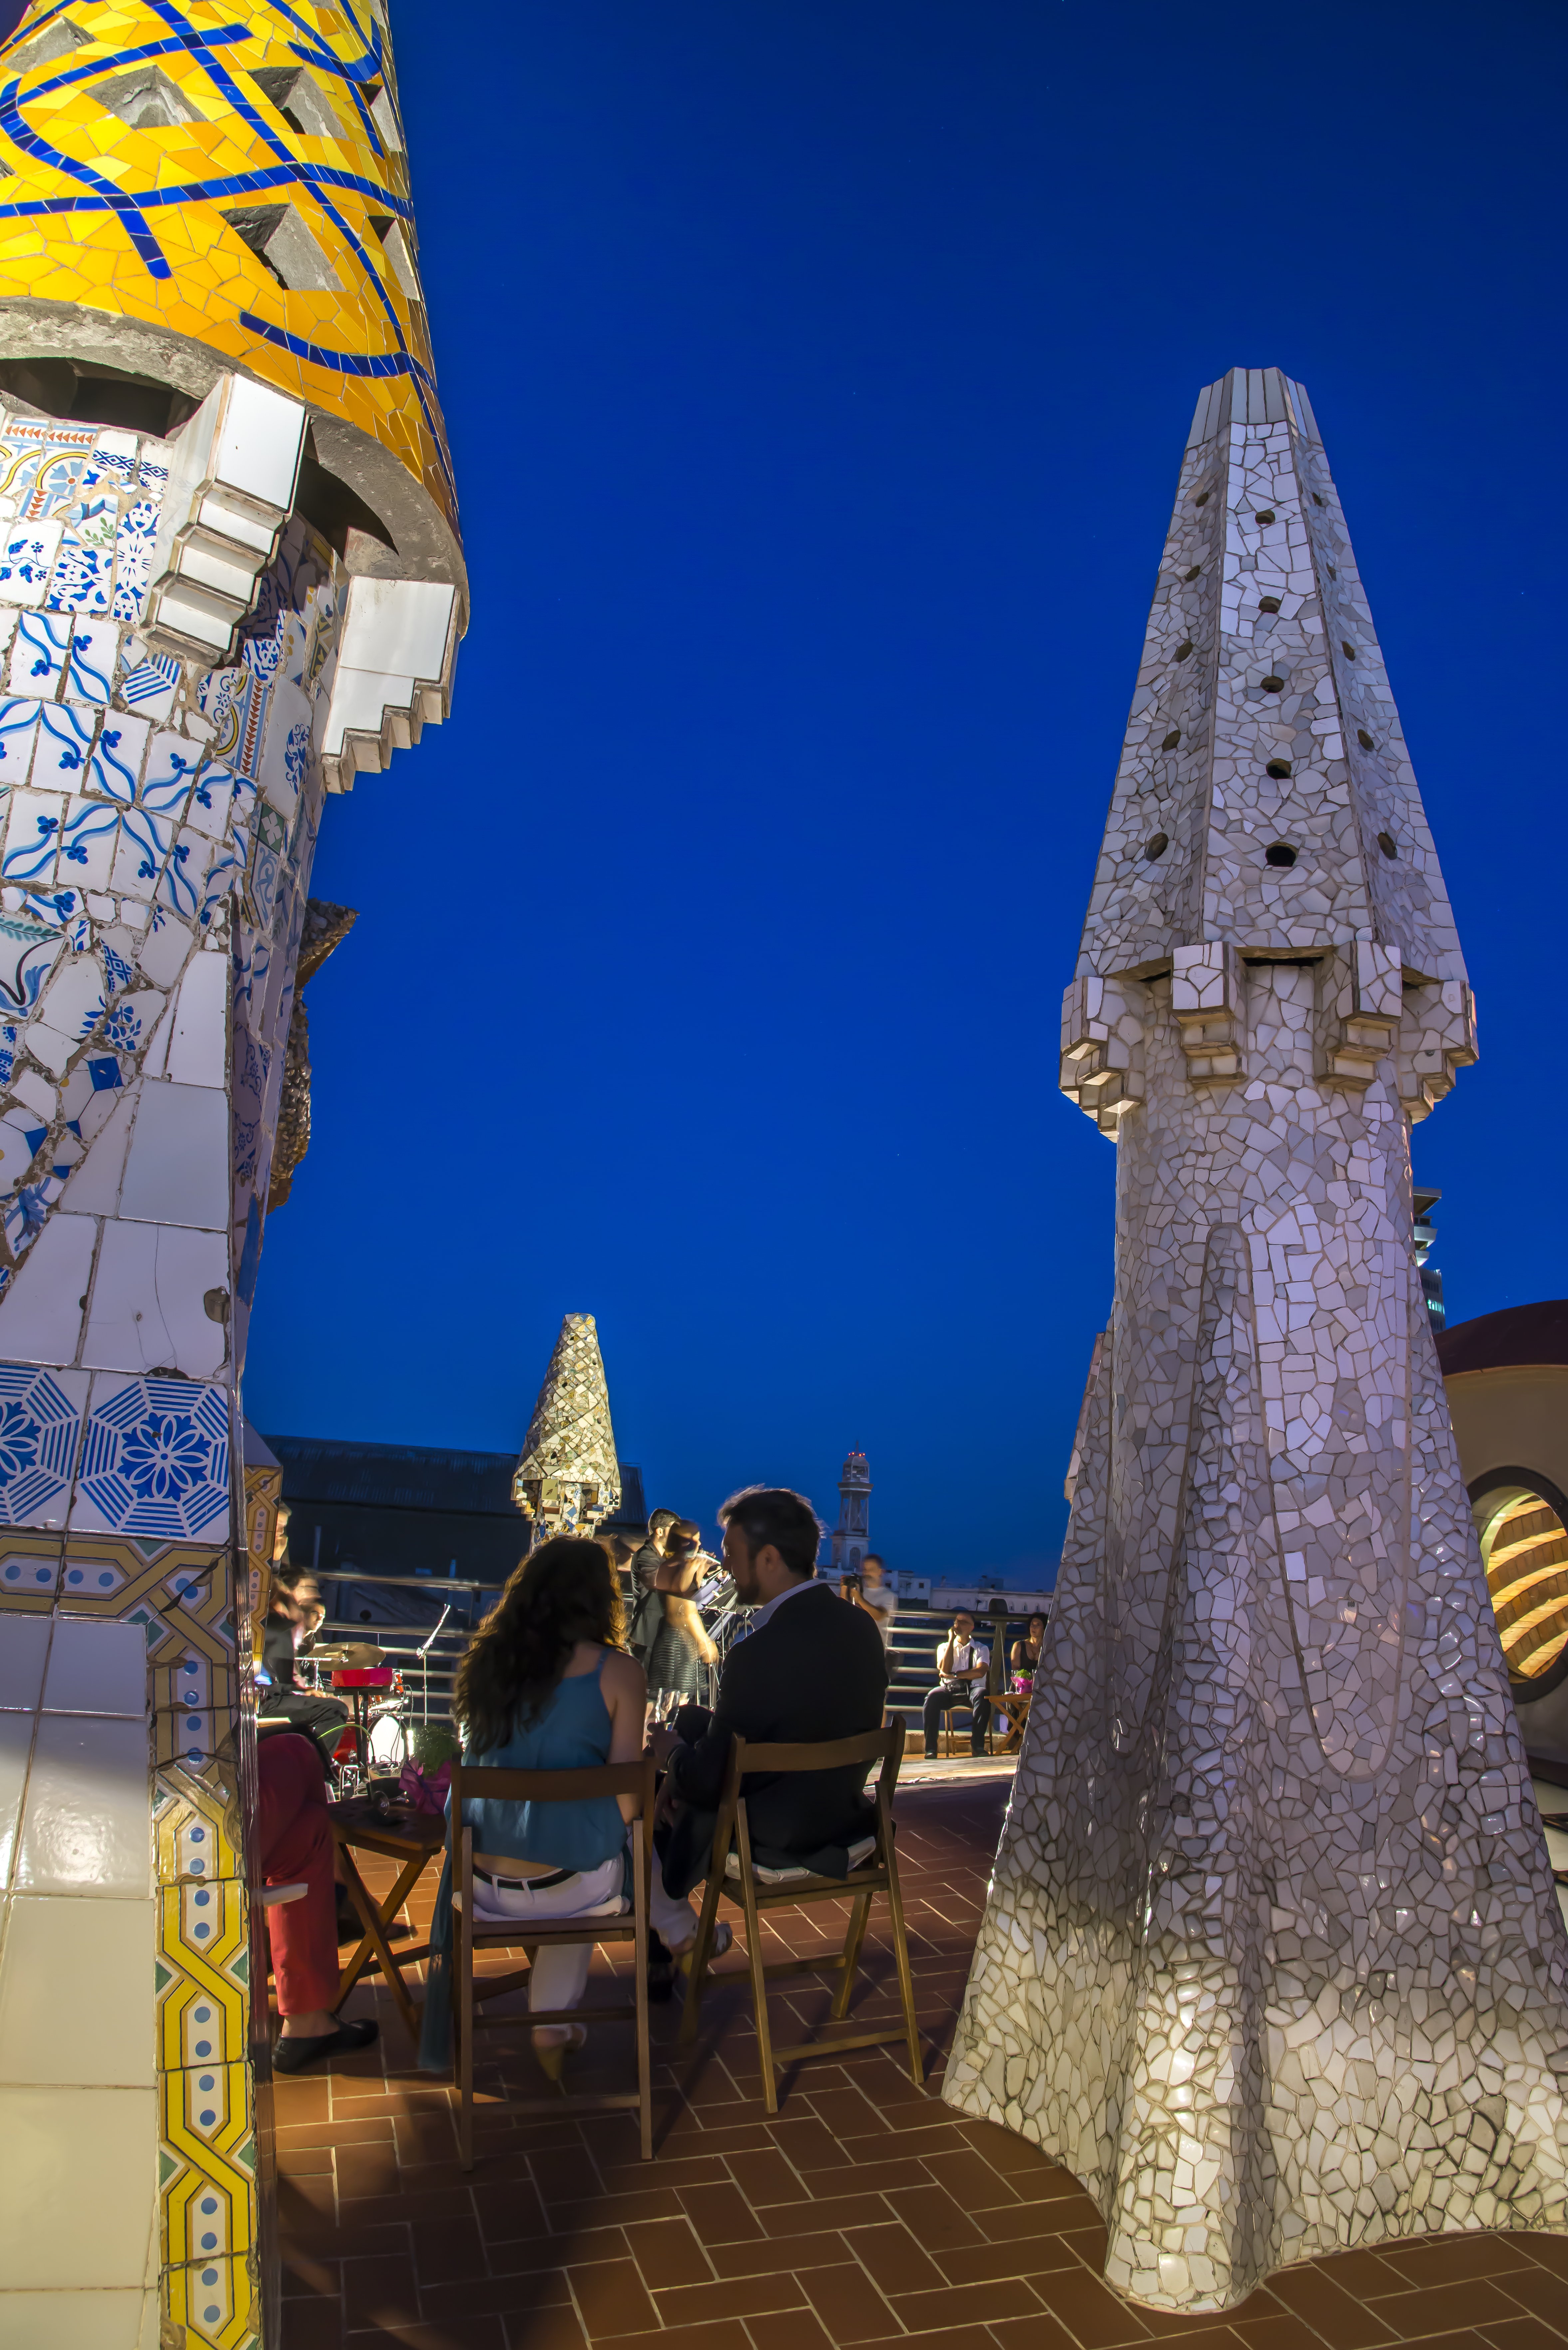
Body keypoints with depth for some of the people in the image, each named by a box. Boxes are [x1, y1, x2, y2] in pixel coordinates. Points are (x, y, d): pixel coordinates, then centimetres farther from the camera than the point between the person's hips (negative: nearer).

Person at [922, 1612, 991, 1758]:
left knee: (982, 1695, -37)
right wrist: (952, 1640, 0)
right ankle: (931, 1748, -30)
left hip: (972, 1689, -1)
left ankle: (978, 1746, -31)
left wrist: (954, 1675, -8)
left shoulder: (981, 1649, 14)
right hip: (949, 1689, 1)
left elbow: (980, 1672, -6)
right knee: (932, 1697, -33)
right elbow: (945, 1670, -3)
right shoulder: (945, 1647, 17)